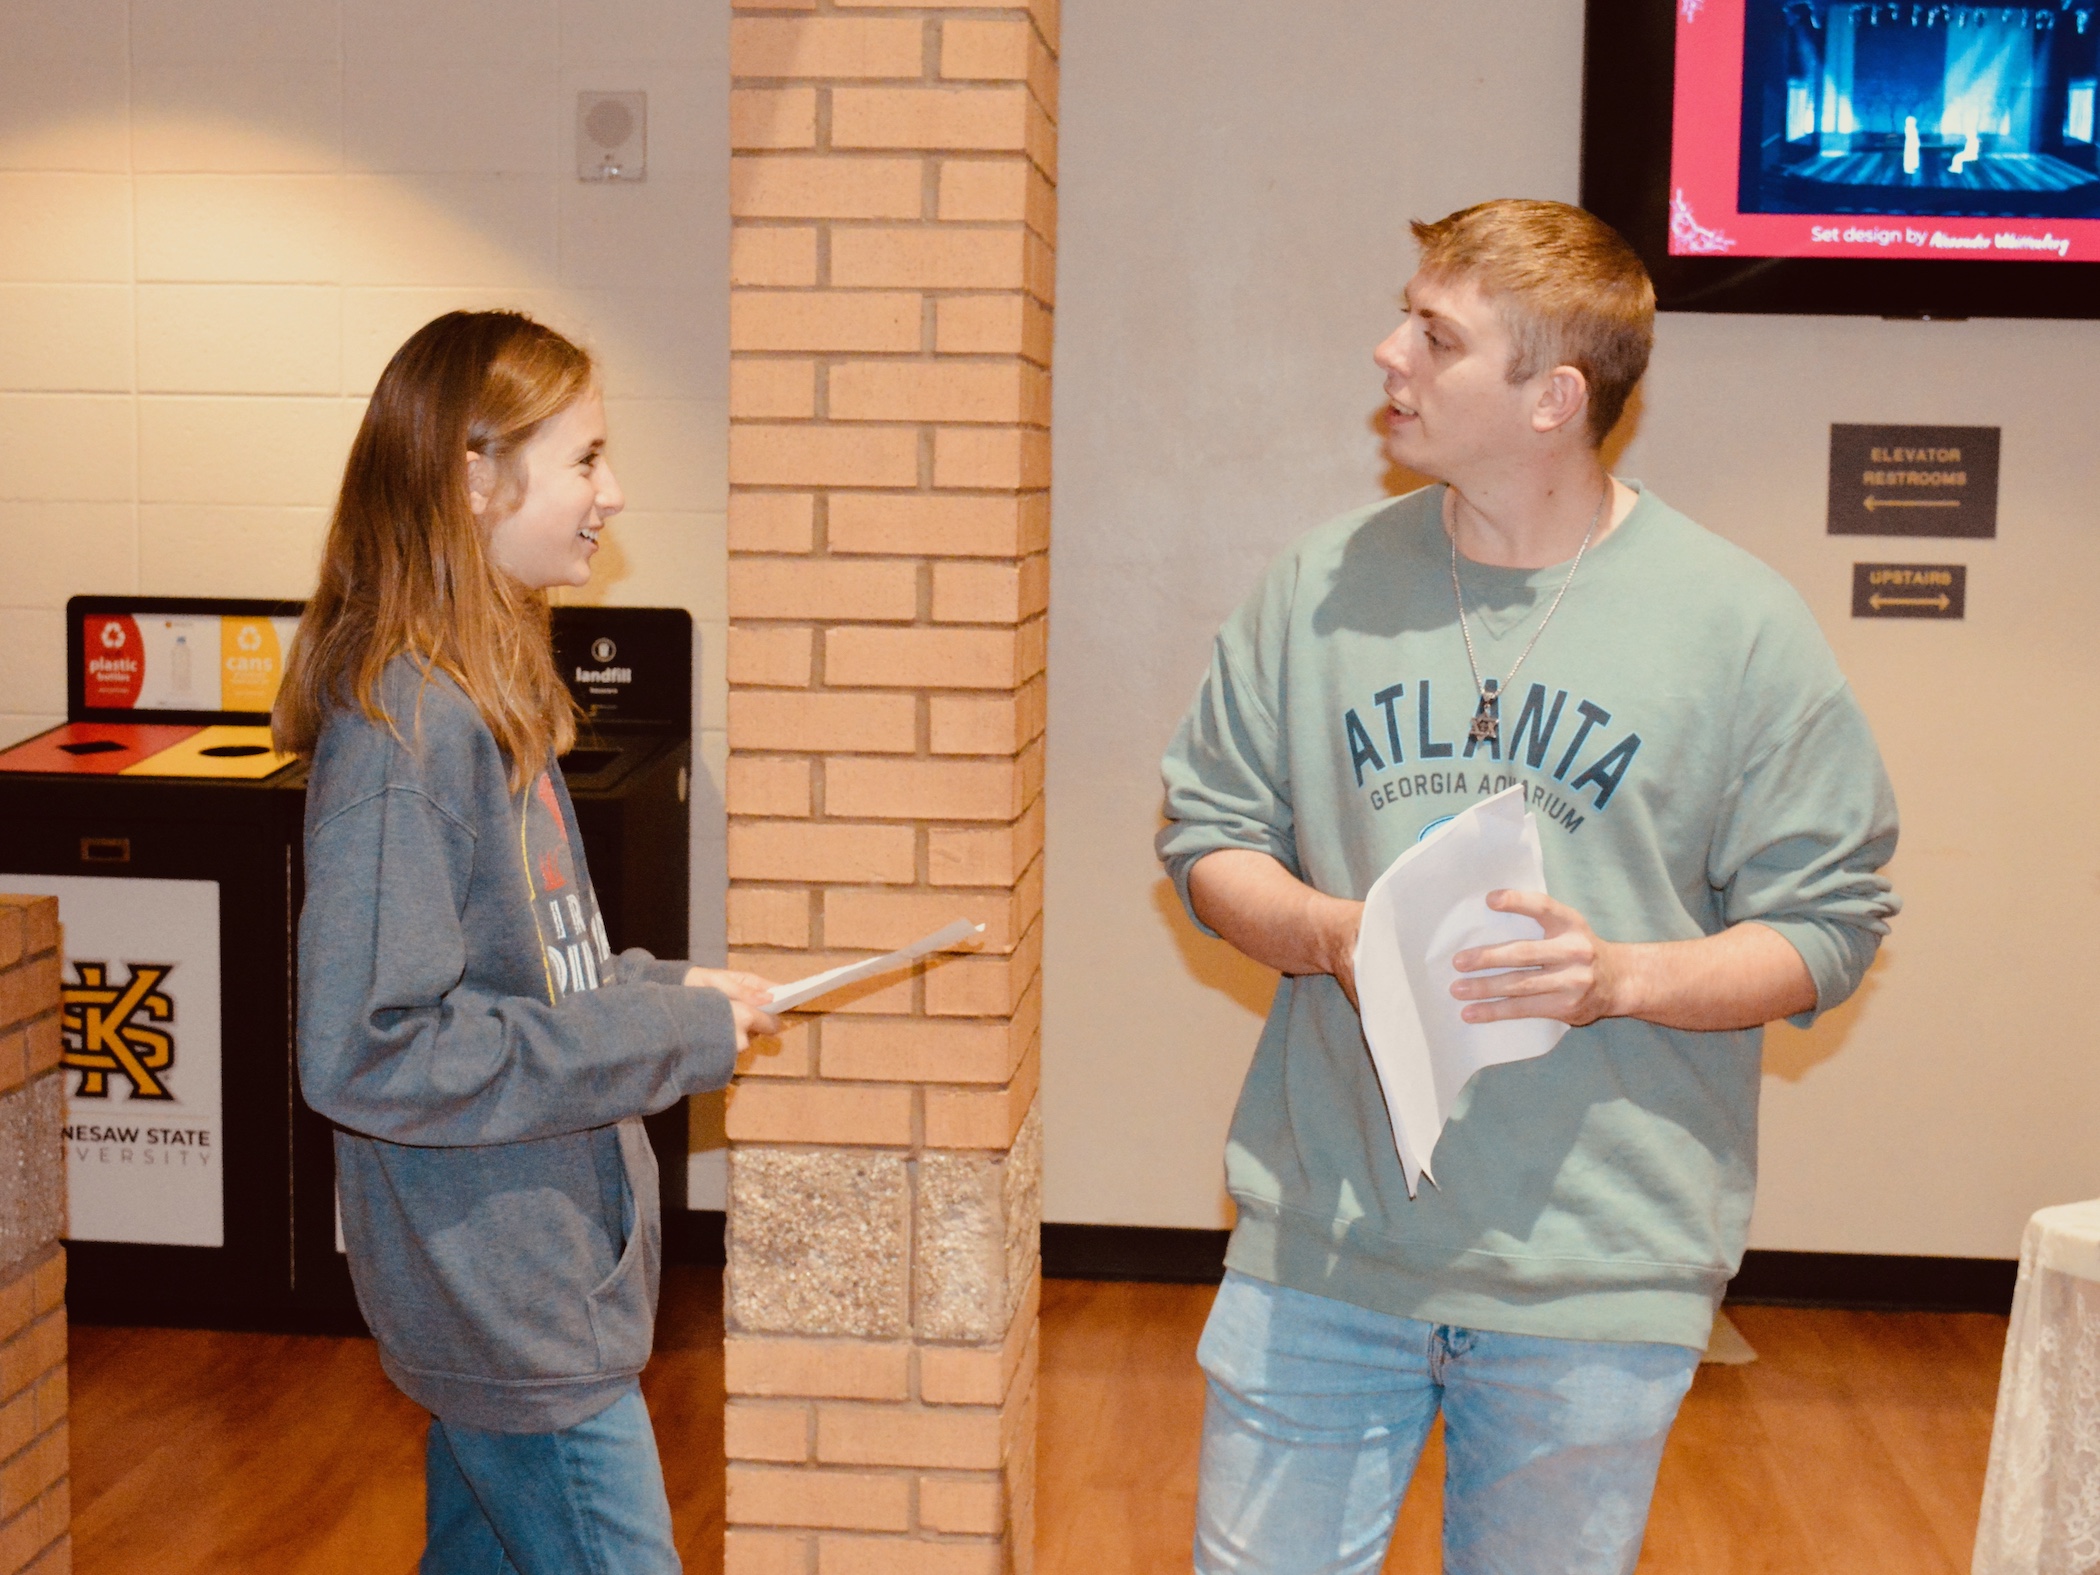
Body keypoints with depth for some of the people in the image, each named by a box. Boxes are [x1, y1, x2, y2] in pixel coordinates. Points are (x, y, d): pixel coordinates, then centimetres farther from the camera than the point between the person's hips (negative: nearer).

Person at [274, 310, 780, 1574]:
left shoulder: (483, 701, 7)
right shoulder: (405, 726, -23)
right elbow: (365, 1052, -26)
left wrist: (666, 988, 2)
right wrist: (666, 1040, -21)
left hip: (542, 1276, 9)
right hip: (514, 1305, -9)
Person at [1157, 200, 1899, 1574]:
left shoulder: (1738, 622, -5)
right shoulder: (1323, 586, 3)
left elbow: (1828, 924, -2)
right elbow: (1211, 836, 9)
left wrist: (1620, 976, -19)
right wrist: (1328, 933, -12)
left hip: (1597, 1282, -2)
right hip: (1321, 1252, 2)